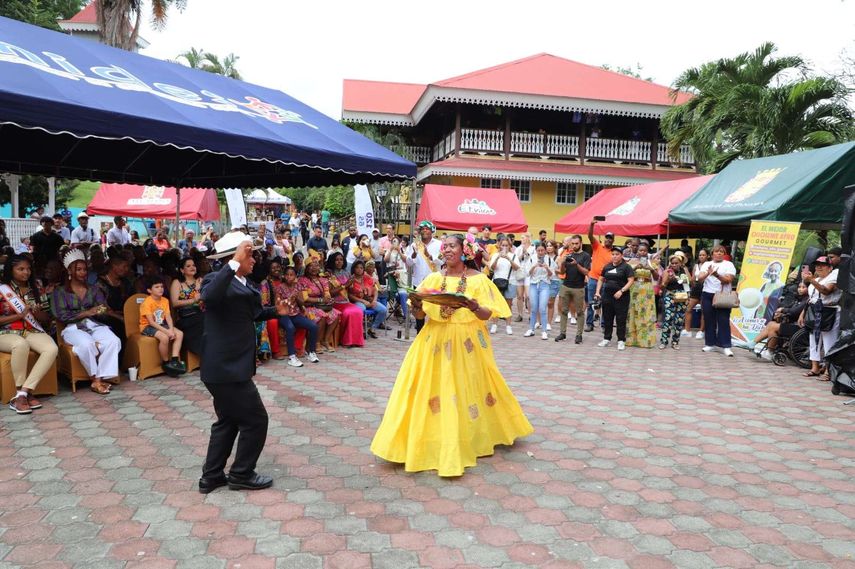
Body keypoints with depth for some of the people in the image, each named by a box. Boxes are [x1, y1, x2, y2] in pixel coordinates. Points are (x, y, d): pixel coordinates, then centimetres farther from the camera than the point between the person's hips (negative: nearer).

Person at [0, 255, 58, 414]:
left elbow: (47, 319, 17)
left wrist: (38, 313, -6)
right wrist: (20, 315, -13)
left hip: (33, 331, 4)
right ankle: (25, 393, -26)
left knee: (52, 349, -30)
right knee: (21, 345, -41)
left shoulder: (36, 290, 15)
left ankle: (22, 394, -30)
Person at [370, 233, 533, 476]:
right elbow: (420, 314, 4)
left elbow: (487, 315, -9)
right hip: (435, 341, 3)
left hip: (467, 344, -2)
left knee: (467, 390, 6)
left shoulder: (478, 279, -4)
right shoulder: (434, 278, 3)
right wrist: (416, 305, -18)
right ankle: (427, 442, 12)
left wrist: (474, 307, -29)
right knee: (430, 389, 1)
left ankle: (477, 436, 28)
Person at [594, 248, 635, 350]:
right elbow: (601, 279, 18)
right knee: (607, 318, 11)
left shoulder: (626, 267, -4)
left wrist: (621, 291, -21)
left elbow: (631, 281, -10)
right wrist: (597, 292, 6)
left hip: (621, 297, -5)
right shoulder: (607, 267, 11)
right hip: (607, 296, 5)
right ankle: (607, 338, 21)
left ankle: (621, 341, 8)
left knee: (621, 319, -1)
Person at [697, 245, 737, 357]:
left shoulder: (729, 265, 4)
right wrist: (708, 273, -22)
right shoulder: (706, 264, 12)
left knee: (724, 321, -6)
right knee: (709, 321, 5)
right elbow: (699, 278, -2)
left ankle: (726, 346, -5)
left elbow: (728, 280, -10)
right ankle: (710, 344, 14)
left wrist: (717, 275, -27)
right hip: (707, 295, 3)